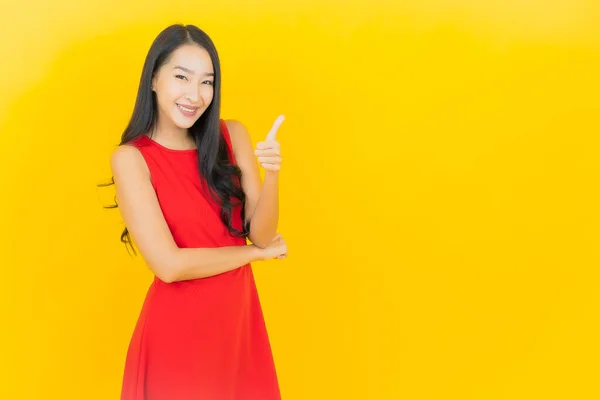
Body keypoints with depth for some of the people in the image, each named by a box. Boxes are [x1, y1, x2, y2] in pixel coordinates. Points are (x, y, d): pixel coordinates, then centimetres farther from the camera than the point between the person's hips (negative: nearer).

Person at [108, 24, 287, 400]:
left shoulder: (232, 135, 0)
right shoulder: (131, 158, -13)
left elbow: (261, 233, -3)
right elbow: (170, 265, -18)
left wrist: (272, 175, -21)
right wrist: (258, 252, -7)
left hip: (240, 315, 4)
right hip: (177, 327, -4)